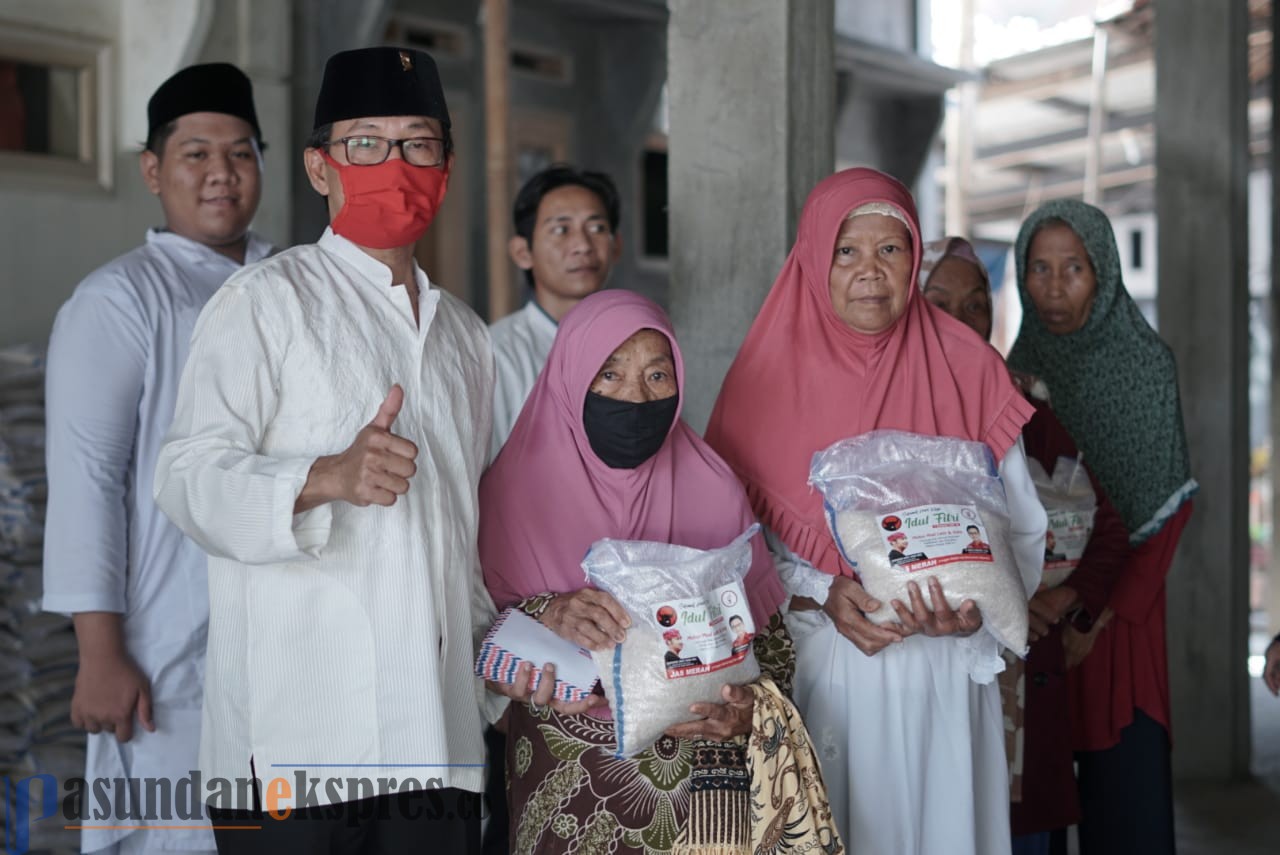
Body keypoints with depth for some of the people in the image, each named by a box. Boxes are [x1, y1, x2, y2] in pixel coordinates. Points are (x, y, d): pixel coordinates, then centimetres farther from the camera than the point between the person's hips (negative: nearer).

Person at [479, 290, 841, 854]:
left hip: (698, 760, 2)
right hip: (567, 761, -1)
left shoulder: (713, 492, 2)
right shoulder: (514, 490, -1)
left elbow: (769, 641, 6)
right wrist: (544, 616, -23)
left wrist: (748, 711, -14)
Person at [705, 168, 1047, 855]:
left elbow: (1018, 525, 3)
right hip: (813, 670, 0)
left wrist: (978, 606, -16)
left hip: (942, 672, 1)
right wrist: (823, 593, -15)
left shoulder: (967, 372, 1)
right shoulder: (769, 373, 0)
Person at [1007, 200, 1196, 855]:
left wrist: (1102, 613, -12)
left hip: (1120, 608, -3)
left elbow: (1169, 505, -6)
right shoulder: (1018, 367, 6)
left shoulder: (1147, 362, -3)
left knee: (1124, 779, -4)